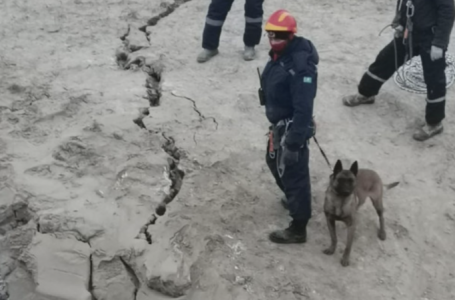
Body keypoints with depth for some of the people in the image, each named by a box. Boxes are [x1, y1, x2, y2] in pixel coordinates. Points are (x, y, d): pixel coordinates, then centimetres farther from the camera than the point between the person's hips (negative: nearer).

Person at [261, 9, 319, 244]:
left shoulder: (300, 65, -29)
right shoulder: (280, 53, 2)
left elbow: (303, 109, -30)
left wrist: (294, 142, -28)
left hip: (291, 128, -10)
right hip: (279, 124, 10)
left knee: (294, 174, 2)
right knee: (275, 162, 28)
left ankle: (298, 229, 17)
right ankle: (294, 199, 53)